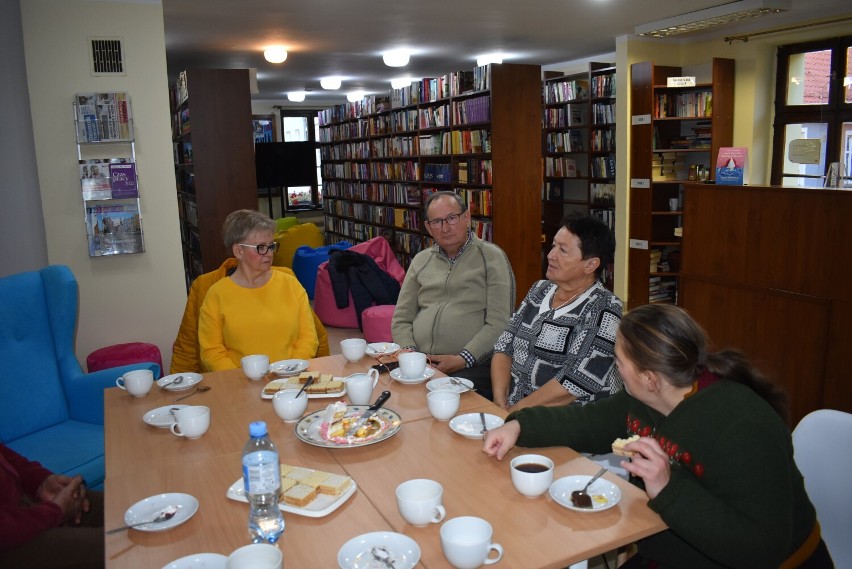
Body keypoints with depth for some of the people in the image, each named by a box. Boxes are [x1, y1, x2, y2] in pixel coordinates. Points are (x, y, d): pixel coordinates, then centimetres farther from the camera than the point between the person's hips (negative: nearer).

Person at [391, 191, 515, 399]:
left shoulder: (491, 257, 3)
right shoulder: (421, 260, 17)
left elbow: (499, 324, -6)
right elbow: (401, 319, 15)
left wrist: (462, 360, -15)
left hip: (473, 366, -4)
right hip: (420, 365, 4)